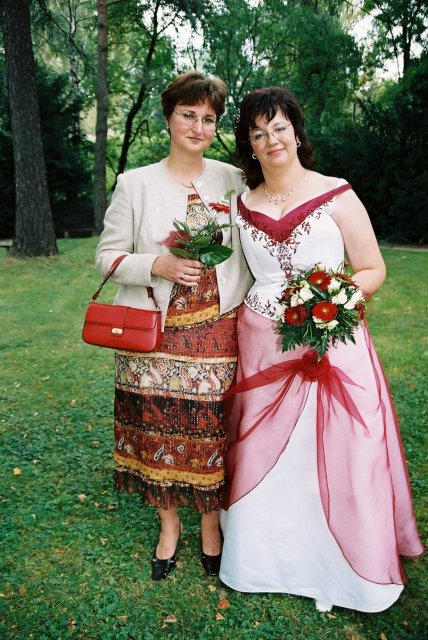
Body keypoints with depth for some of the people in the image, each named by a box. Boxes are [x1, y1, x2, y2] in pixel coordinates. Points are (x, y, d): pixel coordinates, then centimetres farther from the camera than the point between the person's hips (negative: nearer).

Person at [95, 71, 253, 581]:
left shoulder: (232, 180, 7)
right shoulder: (136, 183, 2)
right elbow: (107, 256, 2)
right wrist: (158, 266, -15)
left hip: (216, 332, 1)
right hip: (155, 333, 0)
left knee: (212, 431, 4)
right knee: (159, 429, 7)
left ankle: (210, 525, 30)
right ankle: (168, 524, 32)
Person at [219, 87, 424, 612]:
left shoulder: (336, 195, -4)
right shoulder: (243, 206, 8)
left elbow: (373, 270, -2)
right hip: (262, 346, 4)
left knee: (335, 455, 1)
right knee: (264, 456, 10)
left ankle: (348, 568, 24)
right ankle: (266, 557, 32)